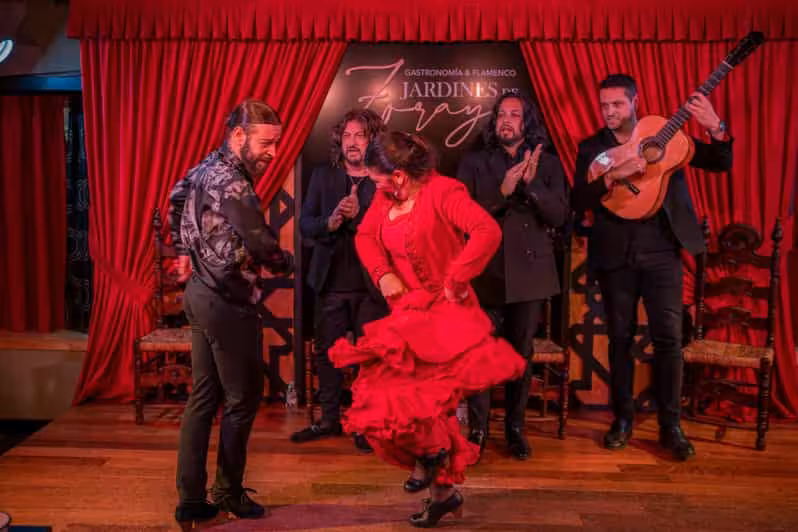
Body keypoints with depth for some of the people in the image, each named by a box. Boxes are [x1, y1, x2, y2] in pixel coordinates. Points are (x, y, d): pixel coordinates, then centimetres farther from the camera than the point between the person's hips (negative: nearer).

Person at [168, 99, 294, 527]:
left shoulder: (208, 167, 8)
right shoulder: (232, 183, -22)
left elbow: (176, 199, 26)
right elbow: (264, 249, -25)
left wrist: (185, 251, 31)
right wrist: (289, 263, -3)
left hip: (201, 294, 9)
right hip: (227, 303, -9)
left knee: (203, 397, 13)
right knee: (242, 399, 7)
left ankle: (191, 499, 20)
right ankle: (228, 492, 23)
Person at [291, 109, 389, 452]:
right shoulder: (322, 176, 6)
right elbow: (305, 224, 1)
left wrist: (357, 215, -23)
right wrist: (330, 222, -18)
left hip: (370, 284, -3)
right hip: (330, 281, 4)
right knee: (326, 352, 13)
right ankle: (330, 419, 29)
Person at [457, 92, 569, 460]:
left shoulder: (548, 165, 8)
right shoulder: (473, 163, 5)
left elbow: (560, 216, -3)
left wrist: (532, 183, -17)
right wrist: (502, 192, -17)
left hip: (530, 272, 1)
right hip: (485, 272, -1)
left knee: (522, 354, 10)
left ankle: (515, 428, 24)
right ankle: (477, 430, 14)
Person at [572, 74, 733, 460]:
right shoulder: (591, 147, 4)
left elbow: (720, 164, 1)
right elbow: (578, 202, -8)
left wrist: (715, 128, -17)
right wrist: (614, 175, -23)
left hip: (661, 251, 0)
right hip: (615, 255, 1)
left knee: (668, 338, -1)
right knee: (620, 338, 8)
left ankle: (670, 425, 12)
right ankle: (622, 419, 22)